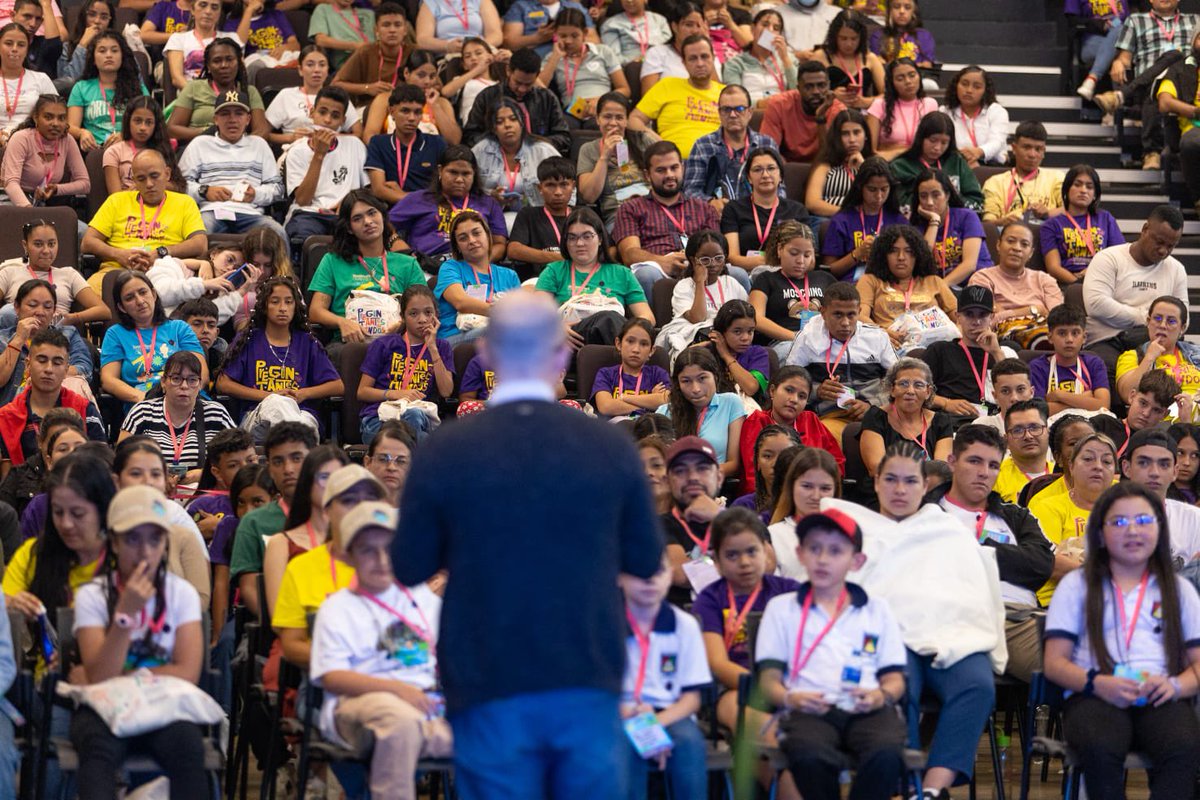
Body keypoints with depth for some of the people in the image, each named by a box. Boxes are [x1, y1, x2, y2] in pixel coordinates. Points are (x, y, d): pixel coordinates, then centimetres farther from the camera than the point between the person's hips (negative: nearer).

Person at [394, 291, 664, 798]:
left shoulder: (442, 453, -9)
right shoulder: (612, 448, -5)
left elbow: (409, 568, 1)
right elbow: (647, 561, 6)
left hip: (490, 692, -1)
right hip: (588, 688, 1)